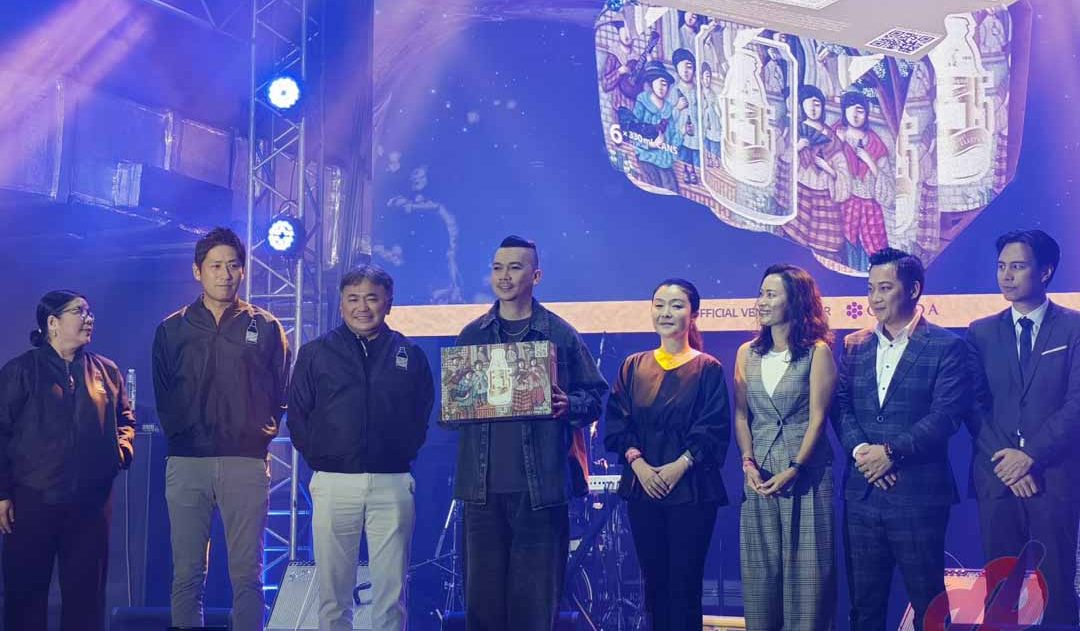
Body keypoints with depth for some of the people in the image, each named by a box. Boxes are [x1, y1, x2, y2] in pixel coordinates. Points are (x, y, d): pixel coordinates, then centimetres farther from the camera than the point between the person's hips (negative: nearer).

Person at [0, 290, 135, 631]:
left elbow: (125, 418, 23)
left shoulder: (106, 371, 11)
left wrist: (123, 447, 2)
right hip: (33, 499, -3)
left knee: (87, 589, 8)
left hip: (92, 500, 3)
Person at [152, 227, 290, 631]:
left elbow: (281, 389, 10)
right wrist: (177, 430, 4)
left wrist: (265, 430, 1)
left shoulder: (265, 327, 8)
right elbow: (162, 394, 13)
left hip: (246, 461, -1)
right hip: (186, 461, 1)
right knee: (187, 574, 3)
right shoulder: (172, 329, 11)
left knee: (247, 574, 0)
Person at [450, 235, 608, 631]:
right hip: (483, 484, 2)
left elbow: (595, 397, 7)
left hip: (540, 486, -2)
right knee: (482, 595, 4)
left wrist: (569, 405, -14)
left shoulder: (560, 335, 6)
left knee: (536, 597, 0)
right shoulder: (471, 336, 13)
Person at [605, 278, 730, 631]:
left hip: (691, 489, -3)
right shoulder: (633, 367, 10)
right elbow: (616, 423, 6)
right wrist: (637, 461, -10)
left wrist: (680, 464, -16)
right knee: (654, 580, 6)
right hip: (642, 487, 3)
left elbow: (715, 429, -5)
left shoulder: (707, 369, 1)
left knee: (685, 583, -3)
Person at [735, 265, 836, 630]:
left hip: (806, 472, -4)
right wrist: (748, 464, -7)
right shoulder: (747, 353, 9)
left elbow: (817, 418, -7)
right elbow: (740, 415, 7)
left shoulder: (817, 352, -3)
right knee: (760, 567, 6)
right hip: (759, 473, 4)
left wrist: (794, 470, -15)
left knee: (805, 565, -1)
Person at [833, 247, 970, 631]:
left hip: (918, 495, -4)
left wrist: (892, 451, -18)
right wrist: (860, 450, -13)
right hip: (862, 495, 4)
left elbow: (947, 413, -12)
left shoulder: (946, 347, -3)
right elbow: (840, 405, 5)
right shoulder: (854, 346, 12)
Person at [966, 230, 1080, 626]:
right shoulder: (981, 333, 11)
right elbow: (974, 406, 5)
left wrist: (1031, 454, -13)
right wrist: (1006, 461, -8)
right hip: (997, 477, 2)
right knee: (999, 588, 5)